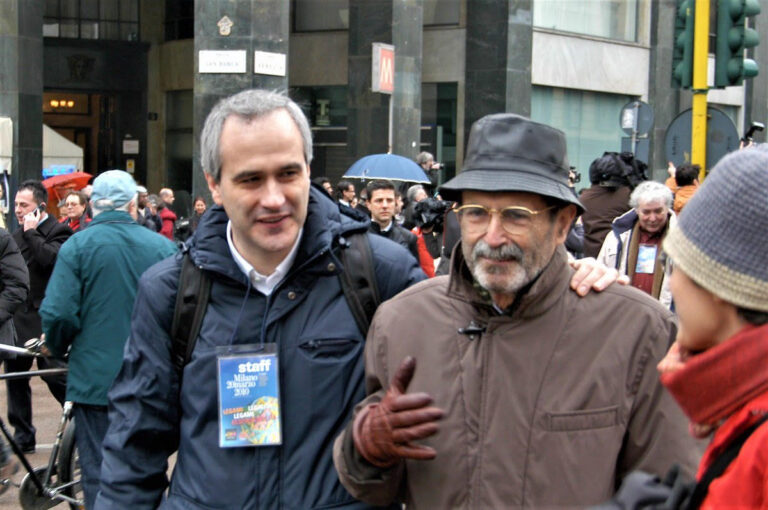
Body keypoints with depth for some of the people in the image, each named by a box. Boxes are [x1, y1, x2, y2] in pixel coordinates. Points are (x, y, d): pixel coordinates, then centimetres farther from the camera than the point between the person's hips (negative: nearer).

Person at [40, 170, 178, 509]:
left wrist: (57, 349, 6)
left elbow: (57, 314, -14)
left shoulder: (77, 246, -9)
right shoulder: (162, 246, -2)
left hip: (95, 378, -3)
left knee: (98, 475, 4)